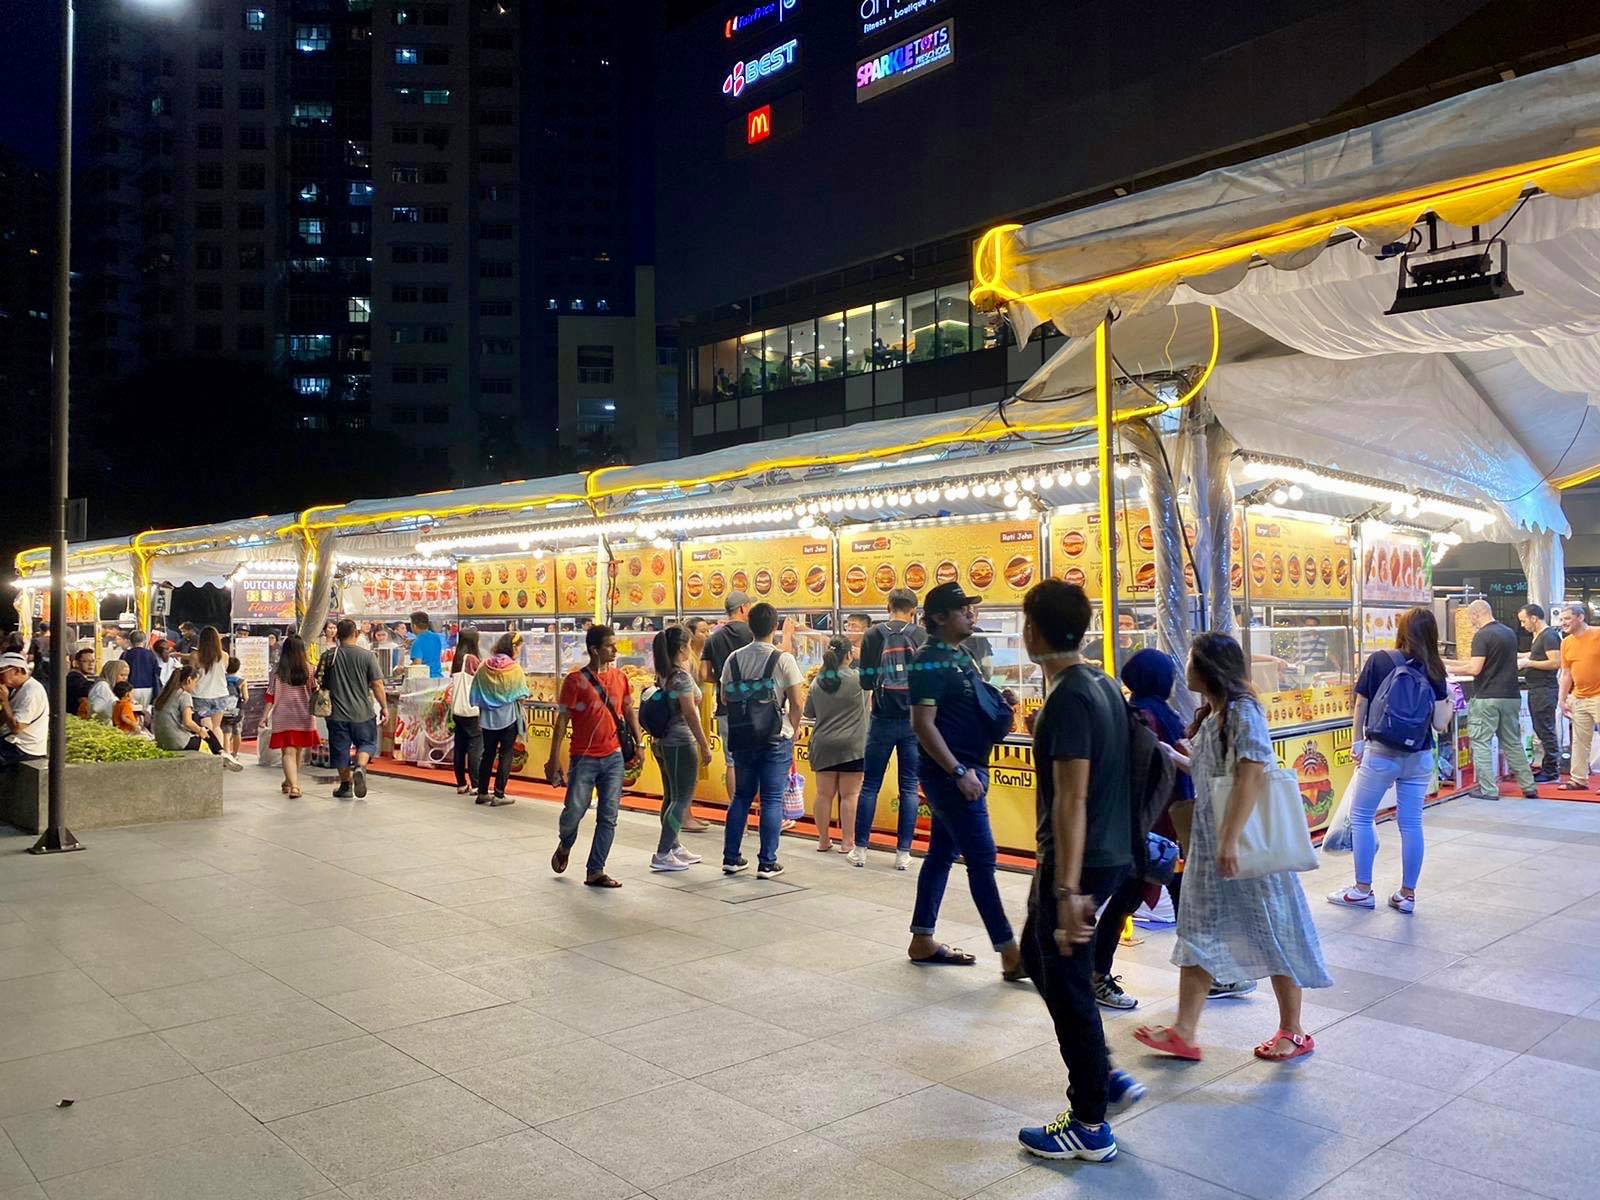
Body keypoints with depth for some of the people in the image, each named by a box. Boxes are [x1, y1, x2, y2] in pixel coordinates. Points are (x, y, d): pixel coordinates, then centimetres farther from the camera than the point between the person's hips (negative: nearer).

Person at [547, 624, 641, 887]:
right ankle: (565, 847, 34)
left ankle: (595, 872, 11)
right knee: (574, 811, 1)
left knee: (608, 818, 2)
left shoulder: (620, 678, 7)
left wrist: (639, 744, 5)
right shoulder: (575, 680, -6)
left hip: (614, 757, 4)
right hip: (584, 758, -4)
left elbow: (629, 713, 16)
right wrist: (554, 759, -8)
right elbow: (562, 719, -5)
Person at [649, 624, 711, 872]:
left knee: (671, 796, 17)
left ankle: (673, 847, 27)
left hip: (663, 742, 9)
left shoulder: (662, 674, 9)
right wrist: (704, 746, -13)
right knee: (682, 799, -2)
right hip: (681, 744, -9)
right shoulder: (682, 677, -17)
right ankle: (662, 855, -1)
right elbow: (690, 714, -18)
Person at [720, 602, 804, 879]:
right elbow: (796, 703, -8)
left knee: (742, 796, 15)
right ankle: (767, 863, 5)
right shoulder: (783, 659, -10)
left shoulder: (734, 659, 2)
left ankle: (731, 858, 19)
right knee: (772, 799, 3)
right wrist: (791, 730, 6)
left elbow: (725, 697, 9)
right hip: (776, 739, -4)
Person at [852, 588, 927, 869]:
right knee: (909, 787, 7)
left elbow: (866, 681, -5)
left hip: (882, 720, 0)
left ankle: (860, 849, 15)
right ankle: (903, 853, 9)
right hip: (914, 720, 0)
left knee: (870, 785, 10)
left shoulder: (873, 635, -3)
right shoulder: (922, 637, -4)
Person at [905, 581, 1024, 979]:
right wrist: (959, 771, -24)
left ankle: (922, 942, 23)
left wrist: (1000, 710, 4)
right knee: (982, 860, -6)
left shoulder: (960, 656, 13)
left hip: (965, 770, 10)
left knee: (941, 854, 14)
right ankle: (1011, 956, 0)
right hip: (950, 774, -10)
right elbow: (923, 724, -22)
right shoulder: (931, 662, -16)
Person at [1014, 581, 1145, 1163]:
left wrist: (1068, 889, -24)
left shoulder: (1068, 698, -21)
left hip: (1077, 863, -9)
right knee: (1038, 955, 23)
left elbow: (1072, 799, -25)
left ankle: (1090, 1126, 18)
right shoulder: (1103, 684, 7)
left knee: (1067, 985, 4)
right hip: (1109, 853, 10)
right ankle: (1104, 1076, 31)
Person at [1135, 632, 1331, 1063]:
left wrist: (1231, 840, -28)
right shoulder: (1210, 715, 10)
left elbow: (1252, 774, -25)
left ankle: (1293, 1032, 21)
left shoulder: (1242, 711, -16)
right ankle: (1184, 1032, 14)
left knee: (1272, 932, 6)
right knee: (1198, 932, 9)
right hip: (1208, 843, 9)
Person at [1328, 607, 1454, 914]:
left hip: (1381, 752, -3)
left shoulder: (1379, 660, -6)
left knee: (1361, 816, 9)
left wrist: (1358, 741, 13)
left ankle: (1363, 890, 12)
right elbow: (1440, 724, -2)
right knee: (1411, 822, 9)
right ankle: (1407, 894, 16)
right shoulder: (1433, 670, 0)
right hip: (1419, 756, 3)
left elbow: (1361, 707, 0)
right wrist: (1450, 702, 17)